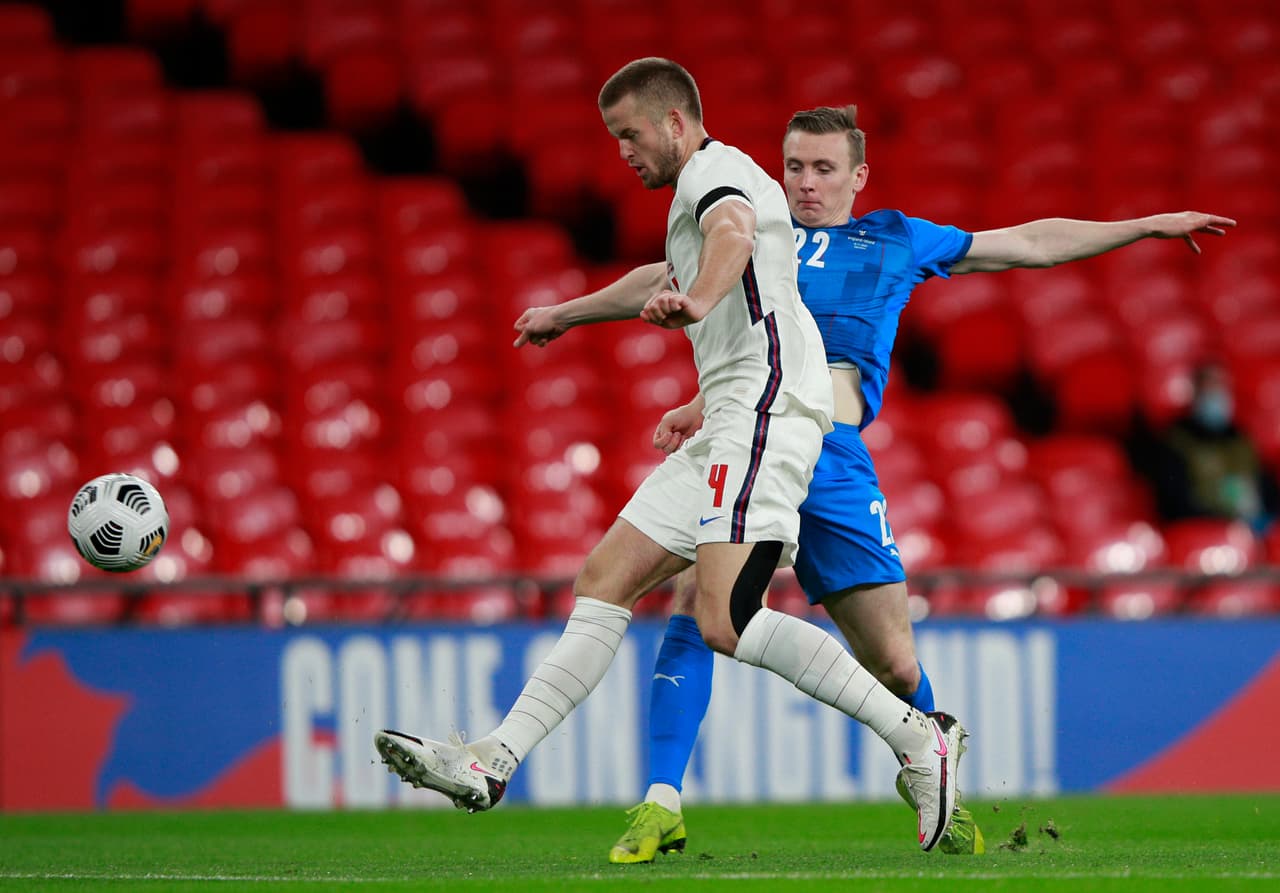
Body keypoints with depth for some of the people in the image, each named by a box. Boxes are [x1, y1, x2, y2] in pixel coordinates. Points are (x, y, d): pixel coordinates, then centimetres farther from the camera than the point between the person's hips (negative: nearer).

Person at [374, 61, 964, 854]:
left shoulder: (716, 170, -3)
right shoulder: (715, 188, 29)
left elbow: (733, 234, -29)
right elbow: (664, 279, 51)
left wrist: (698, 301, -51)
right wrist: (566, 315, 66)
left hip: (763, 412, -11)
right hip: (727, 430, 11)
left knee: (726, 621, -24)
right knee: (606, 579, 6)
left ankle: (916, 737, -21)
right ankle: (495, 762, 4)